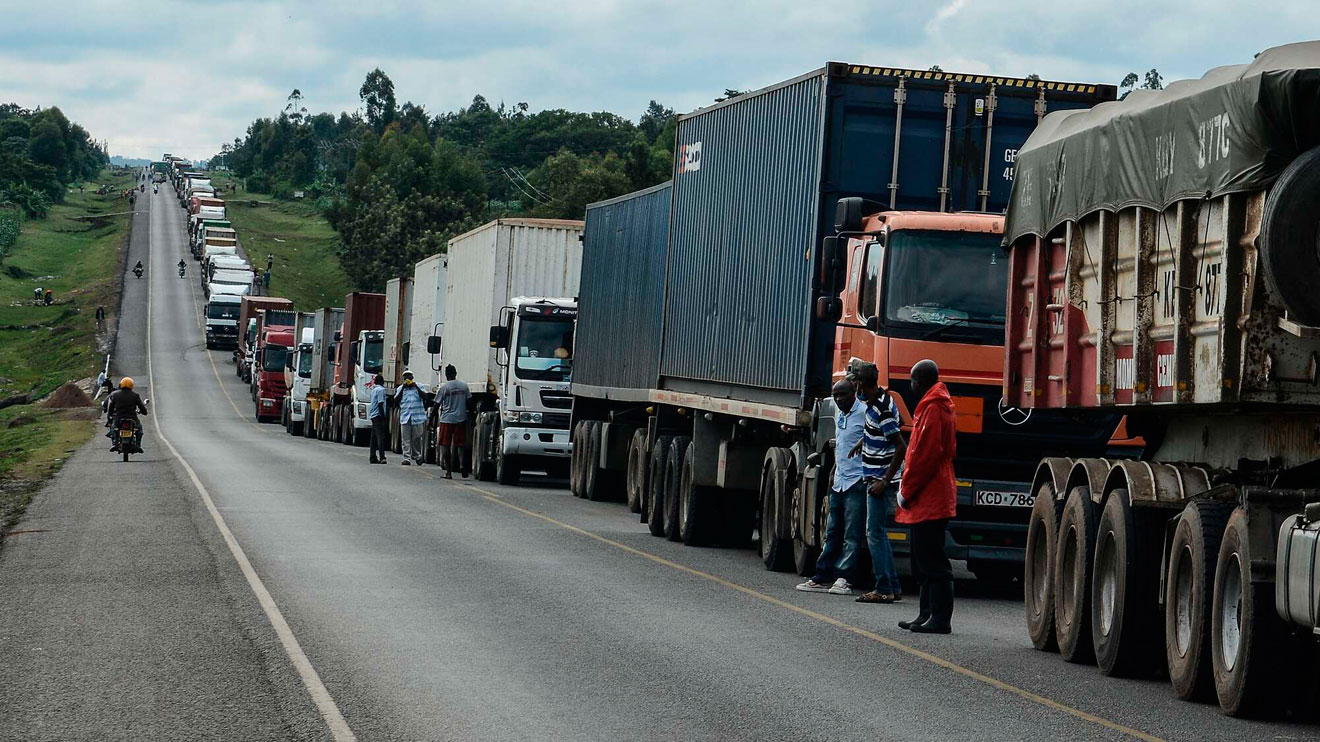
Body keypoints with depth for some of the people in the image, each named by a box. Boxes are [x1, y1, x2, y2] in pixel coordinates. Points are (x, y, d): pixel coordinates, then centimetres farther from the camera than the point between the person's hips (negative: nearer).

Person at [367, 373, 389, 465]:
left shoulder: (374, 389, 17)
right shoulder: (381, 389, -10)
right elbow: (380, 404, -16)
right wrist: (383, 416, -16)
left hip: (373, 416, 9)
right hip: (378, 416, -9)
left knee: (374, 437, 11)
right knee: (381, 436, -15)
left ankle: (373, 457, 12)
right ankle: (382, 457, -25)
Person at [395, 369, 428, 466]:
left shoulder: (419, 386, 8)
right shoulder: (400, 388, 12)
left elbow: (425, 397, -6)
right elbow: (396, 401, 2)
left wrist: (416, 387, -10)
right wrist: (403, 389, -4)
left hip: (417, 417, -1)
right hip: (405, 417, 1)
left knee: (417, 438, 3)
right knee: (406, 439, -4)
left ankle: (417, 456, 19)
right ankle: (406, 458, -5)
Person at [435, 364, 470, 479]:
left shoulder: (443, 388, -5)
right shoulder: (464, 386, 4)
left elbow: (437, 405, -2)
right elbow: (469, 403, 8)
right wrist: (471, 417, 19)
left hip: (447, 419, -3)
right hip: (461, 418, 3)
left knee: (445, 444, 2)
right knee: (460, 444, 9)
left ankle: (448, 471, -4)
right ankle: (462, 464, -14)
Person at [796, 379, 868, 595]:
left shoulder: (864, 413, -9)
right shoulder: (839, 414, 18)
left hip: (857, 482, -8)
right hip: (839, 482, 8)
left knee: (851, 534, -5)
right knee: (832, 533, 9)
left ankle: (842, 578, -5)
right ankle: (823, 577, 11)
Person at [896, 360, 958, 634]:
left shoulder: (932, 409, -14)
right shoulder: (942, 406, 19)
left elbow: (925, 455, -20)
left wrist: (906, 491, -13)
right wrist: (908, 488, 18)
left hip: (929, 499, -11)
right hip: (932, 498, 11)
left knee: (931, 561, -10)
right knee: (925, 560, 14)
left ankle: (940, 619, -10)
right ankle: (928, 615, 18)